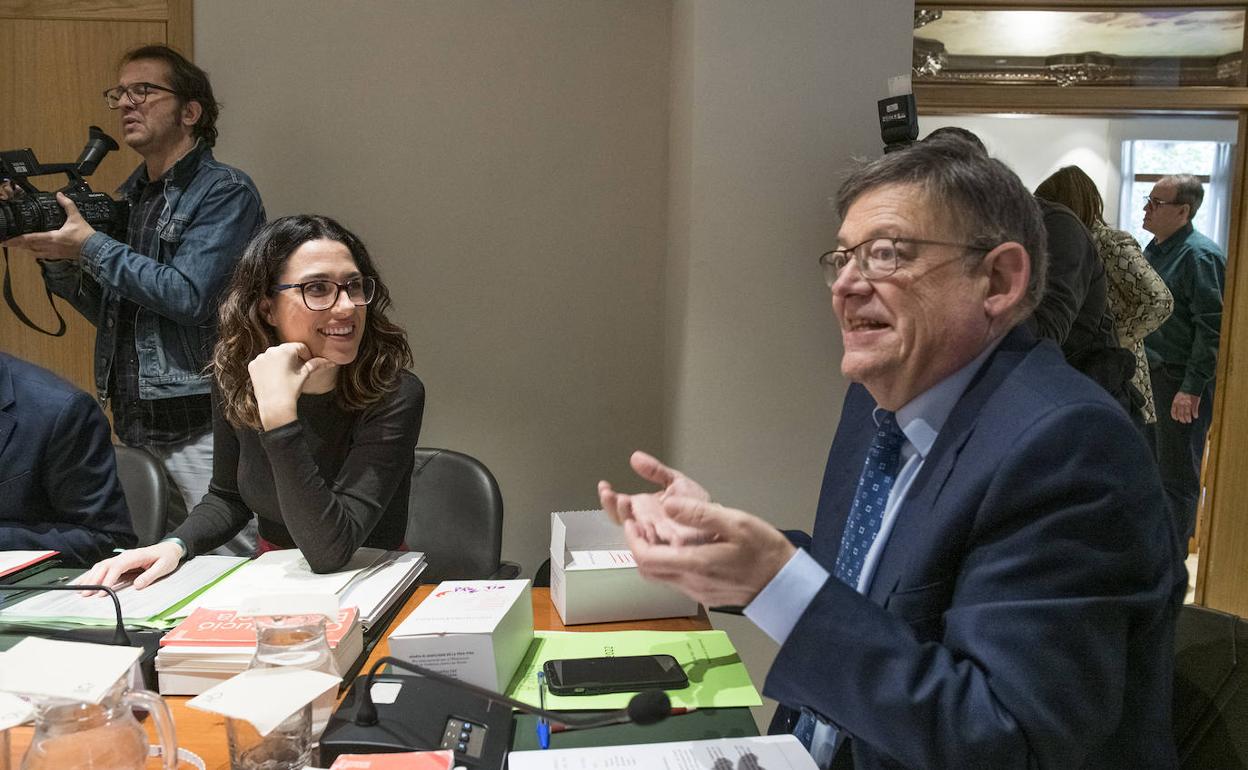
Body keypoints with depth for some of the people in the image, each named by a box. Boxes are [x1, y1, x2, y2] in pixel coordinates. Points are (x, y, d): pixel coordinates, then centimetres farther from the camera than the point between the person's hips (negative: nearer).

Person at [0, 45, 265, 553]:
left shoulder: (225, 192, -7)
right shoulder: (129, 196, 16)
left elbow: (189, 296, -18)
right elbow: (109, 311, 21)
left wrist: (89, 246, -10)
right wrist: (56, 259, 5)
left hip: (203, 430, -7)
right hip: (134, 429, 7)